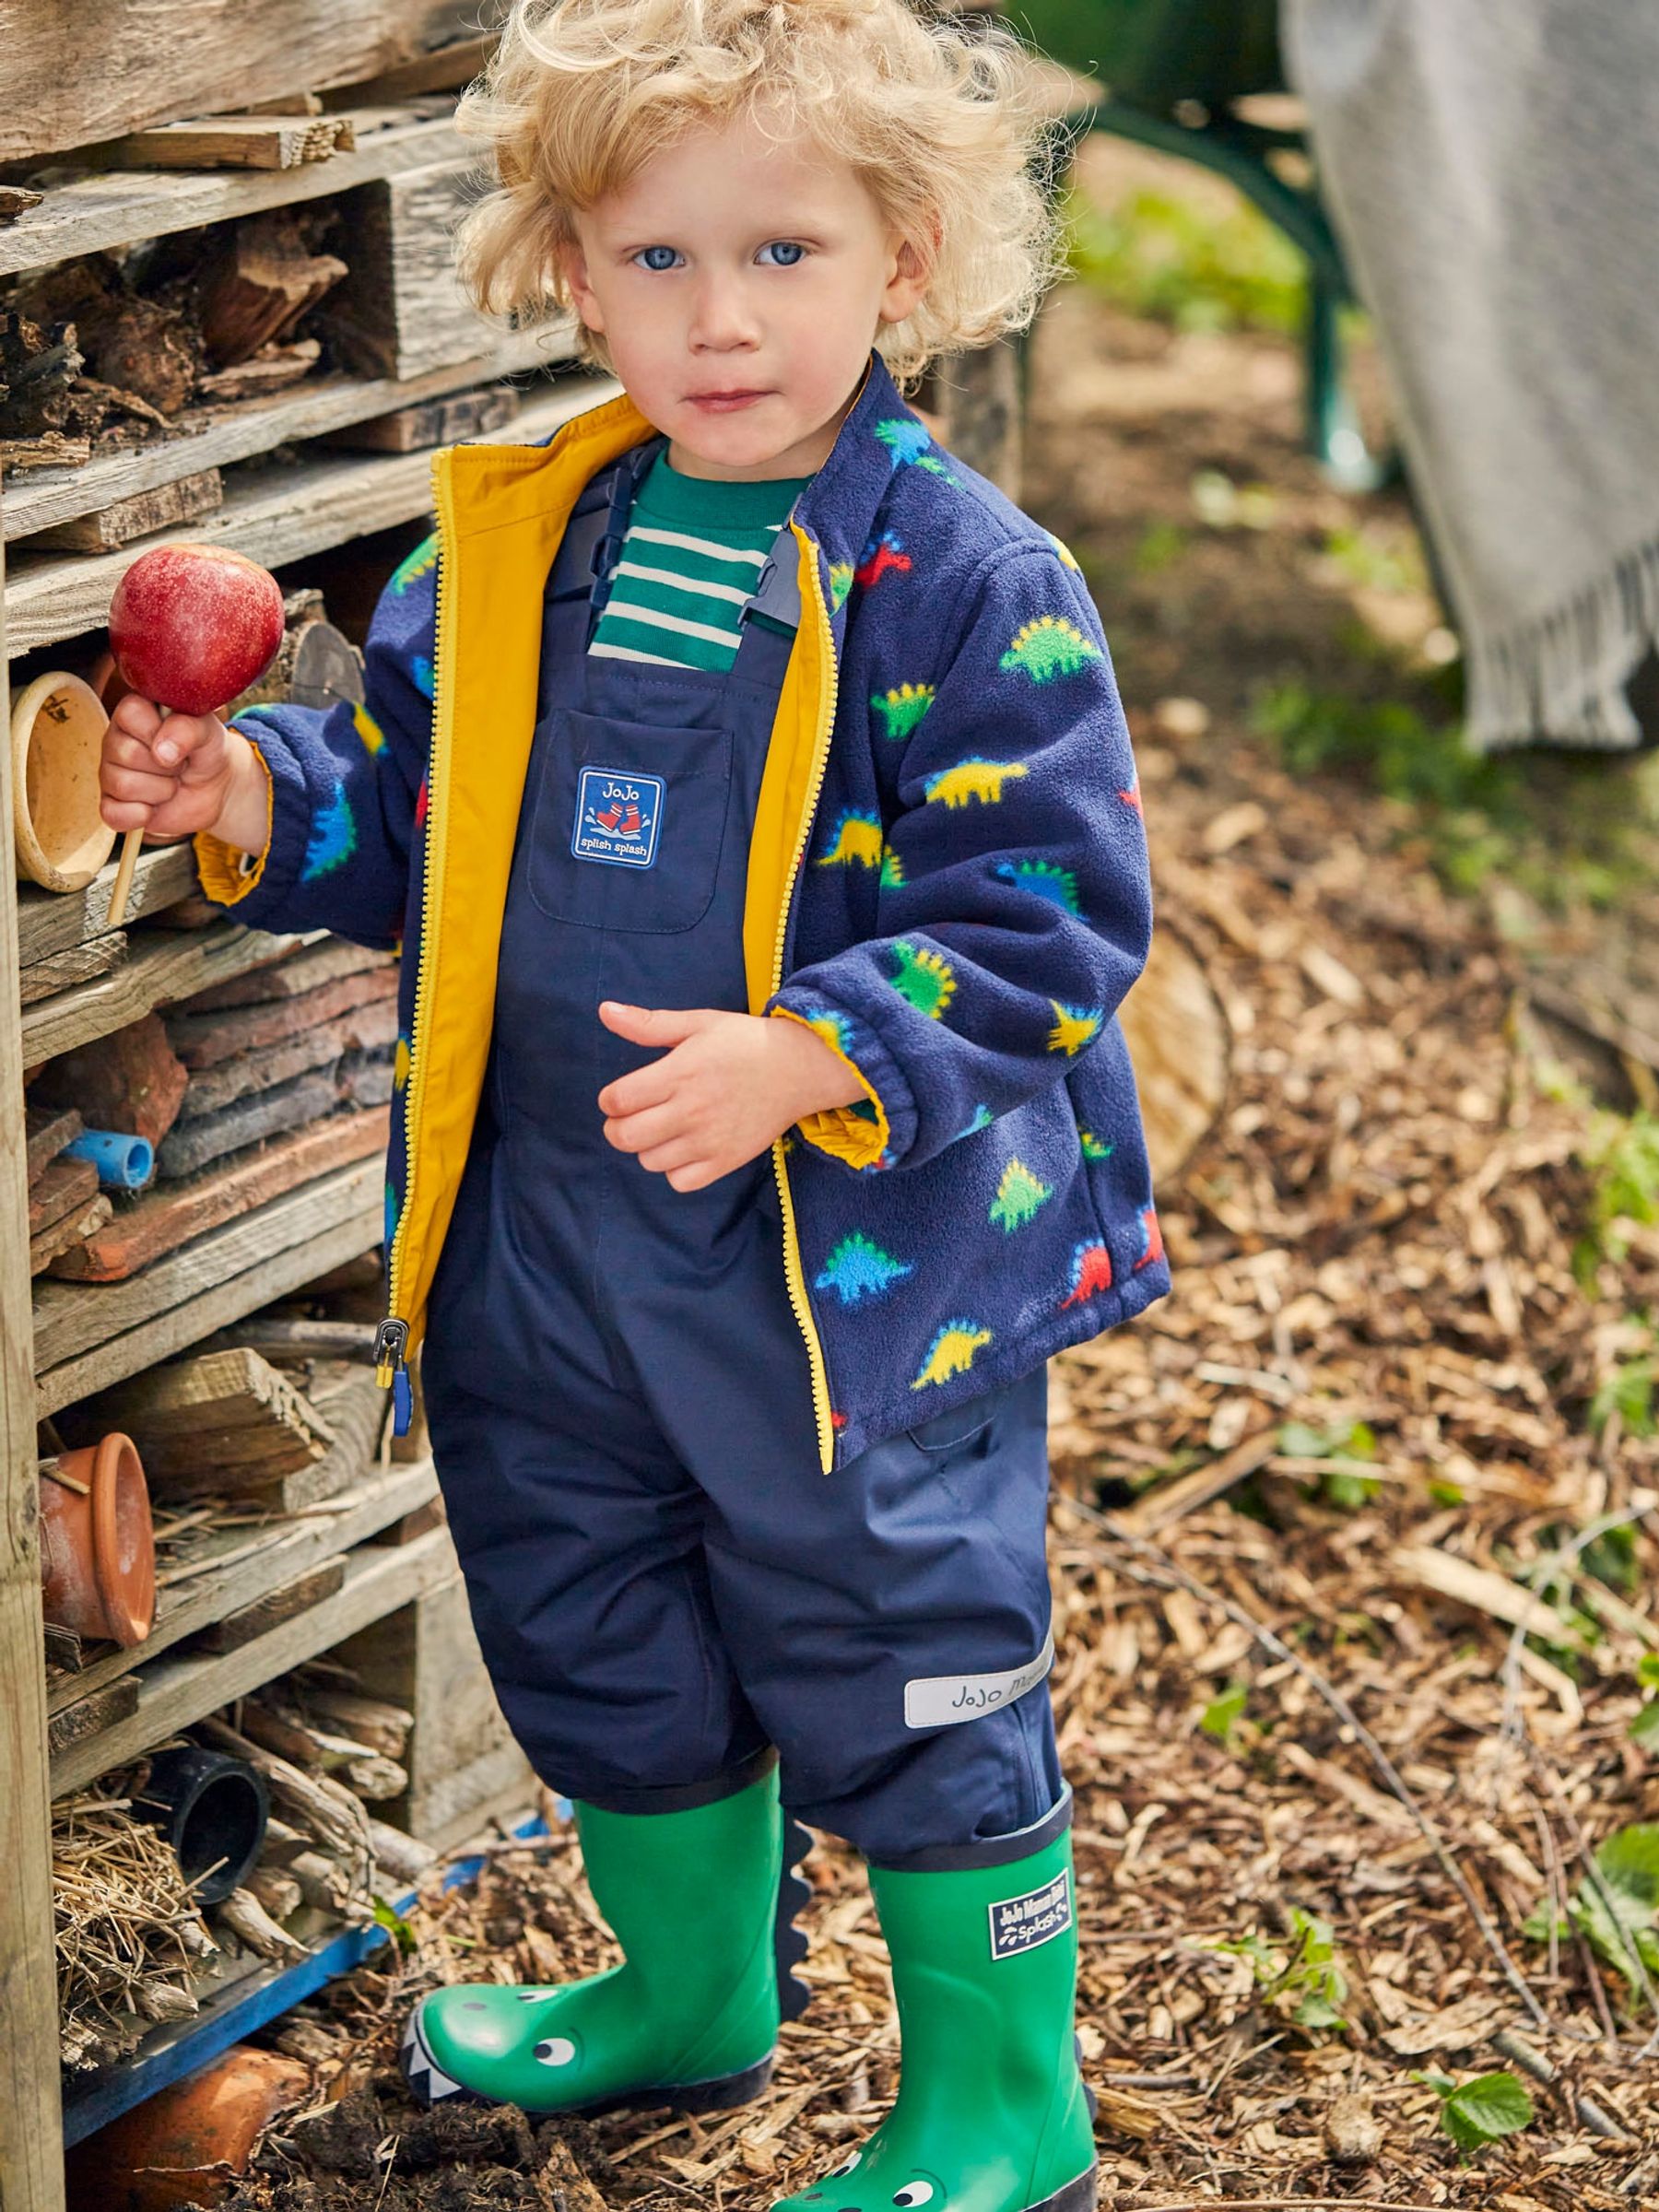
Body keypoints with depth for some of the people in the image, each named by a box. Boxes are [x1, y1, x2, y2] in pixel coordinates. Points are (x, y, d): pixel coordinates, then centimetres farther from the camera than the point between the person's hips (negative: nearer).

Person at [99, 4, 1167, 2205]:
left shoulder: (968, 588, -16)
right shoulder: (515, 549, 2)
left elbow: (1048, 914, -17)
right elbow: (411, 815, 14)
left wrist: (811, 1062, -28)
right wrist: (261, 805, -5)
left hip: (857, 1257, -6)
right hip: (549, 1239, 6)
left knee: (902, 1684, 6)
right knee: (594, 1638, 22)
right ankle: (690, 1991, 48)